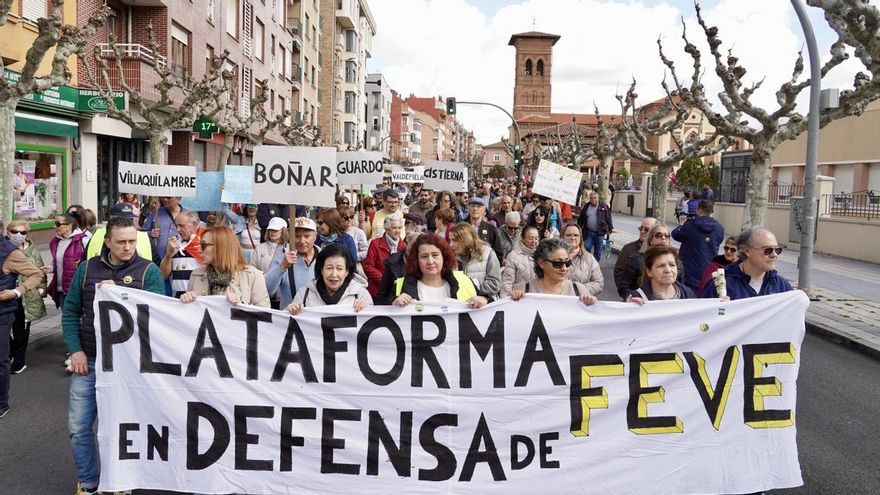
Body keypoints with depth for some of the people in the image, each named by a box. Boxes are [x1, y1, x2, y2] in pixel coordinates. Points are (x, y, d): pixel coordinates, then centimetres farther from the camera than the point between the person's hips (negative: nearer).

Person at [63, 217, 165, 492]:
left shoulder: (149, 271, -5)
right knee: (79, 426, 8)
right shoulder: (87, 268, 3)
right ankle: (88, 483, 28)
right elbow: (70, 312, 7)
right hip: (89, 360, 3)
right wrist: (75, 350, -3)